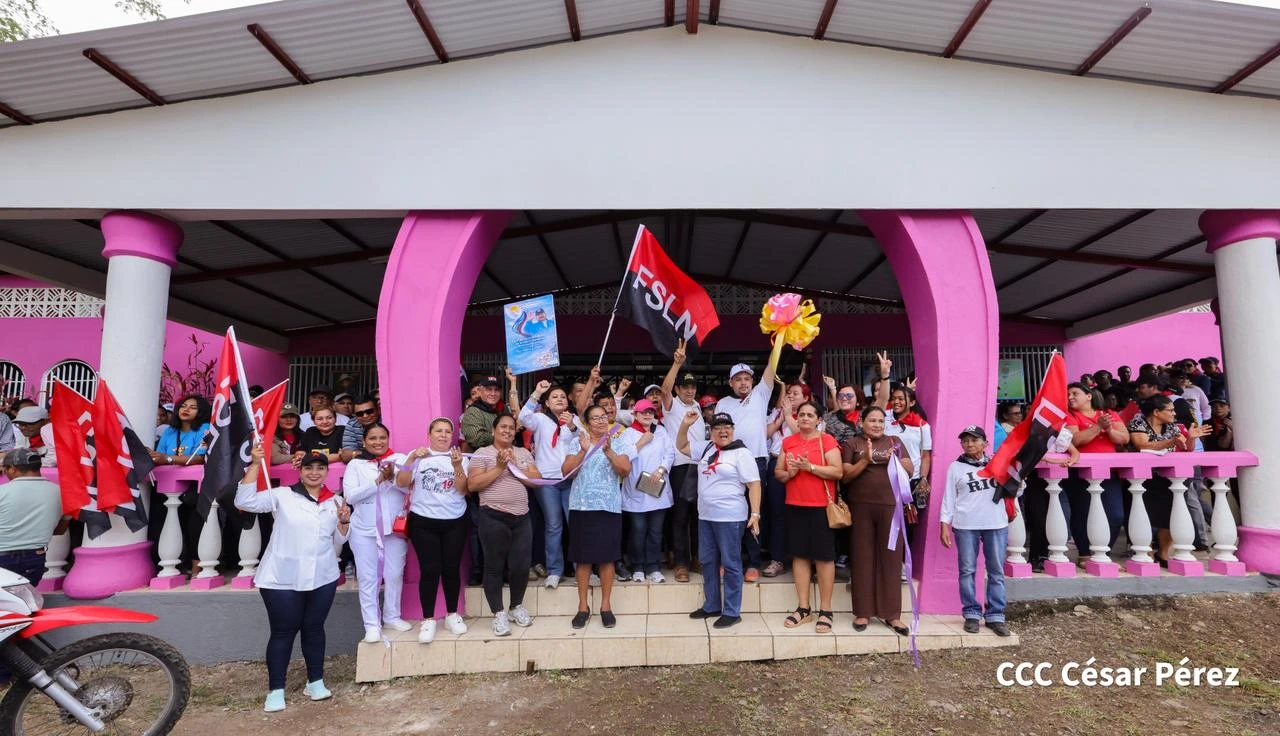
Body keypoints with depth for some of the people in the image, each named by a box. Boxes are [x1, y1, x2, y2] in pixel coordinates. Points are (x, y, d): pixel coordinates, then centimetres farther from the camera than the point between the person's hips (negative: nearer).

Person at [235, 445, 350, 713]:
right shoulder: (282, 495, -3)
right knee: (283, 631, 4)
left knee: (314, 628, 13)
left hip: (322, 578, 3)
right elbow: (244, 501, -14)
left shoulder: (336, 501, 7)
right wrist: (255, 464, -19)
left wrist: (345, 521, -8)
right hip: (282, 579, -3)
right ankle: (275, 690, 16)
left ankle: (315, 682, 26)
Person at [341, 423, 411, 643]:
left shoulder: (399, 459, 0)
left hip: (395, 527, 1)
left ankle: (392, 617, 25)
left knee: (395, 574, 9)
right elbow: (349, 496, -9)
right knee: (368, 577, 4)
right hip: (364, 530, 0)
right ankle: (372, 624, 12)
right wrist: (378, 481, -18)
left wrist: (393, 477, -28)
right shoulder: (355, 464, 1)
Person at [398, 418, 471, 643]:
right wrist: (412, 459, -20)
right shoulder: (417, 456, 3)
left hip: (455, 522, 1)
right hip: (423, 522, -1)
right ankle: (428, 620, 7)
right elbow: (401, 483, -8)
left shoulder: (460, 458, 5)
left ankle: (452, 615, 20)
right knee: (430, 569, -5)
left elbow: (463, 490, -4)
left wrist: (457, 466, -19)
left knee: (451, 568, 5)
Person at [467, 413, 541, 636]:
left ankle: (517, 607, 26)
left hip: (521, 518, 4)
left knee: (521, 566, 4)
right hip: (493, 518, -3)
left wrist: (514, 466, -9)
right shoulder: (482, 453, 0)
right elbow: (472, 485, -9)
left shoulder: (523, 453, 12)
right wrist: (499, 468, -14)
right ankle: (498, 614, 15)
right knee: (494, 566, 3)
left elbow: (536, 480, 3)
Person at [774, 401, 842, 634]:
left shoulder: (827, 440, -3)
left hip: (821, 506, -4)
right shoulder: (788, 442, 11)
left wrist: (810, 467, -19)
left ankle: (825, 610, 9)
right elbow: (778, 472, 12)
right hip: (794, 506, 4)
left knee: (824, 556, 0)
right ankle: (803, 608, 15)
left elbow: (838, 472, -11)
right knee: (799, 555, 7)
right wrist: (789, 473, -9)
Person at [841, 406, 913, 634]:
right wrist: (865, 460, -16)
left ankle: (892, 614, 10)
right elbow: (845, 476, -3)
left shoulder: (895, 441, 13)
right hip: (861, 506, -1)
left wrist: (896, 459, -12)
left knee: (891, 558, 2)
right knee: (863, 558, 2)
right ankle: (862, 612, 9)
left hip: (891, 506, 2)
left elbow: (910, 470, 7)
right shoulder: (852, 444, 6)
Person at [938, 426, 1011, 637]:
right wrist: (945, 525, -2)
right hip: (965, 526, -1)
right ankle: (971, 613, 13)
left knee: (996, 571, 5)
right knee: (967, 571, 4)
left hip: (996, 524, 1)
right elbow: (949, 498, 4)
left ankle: (995, 615, 13)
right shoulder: (956, 467, 5)